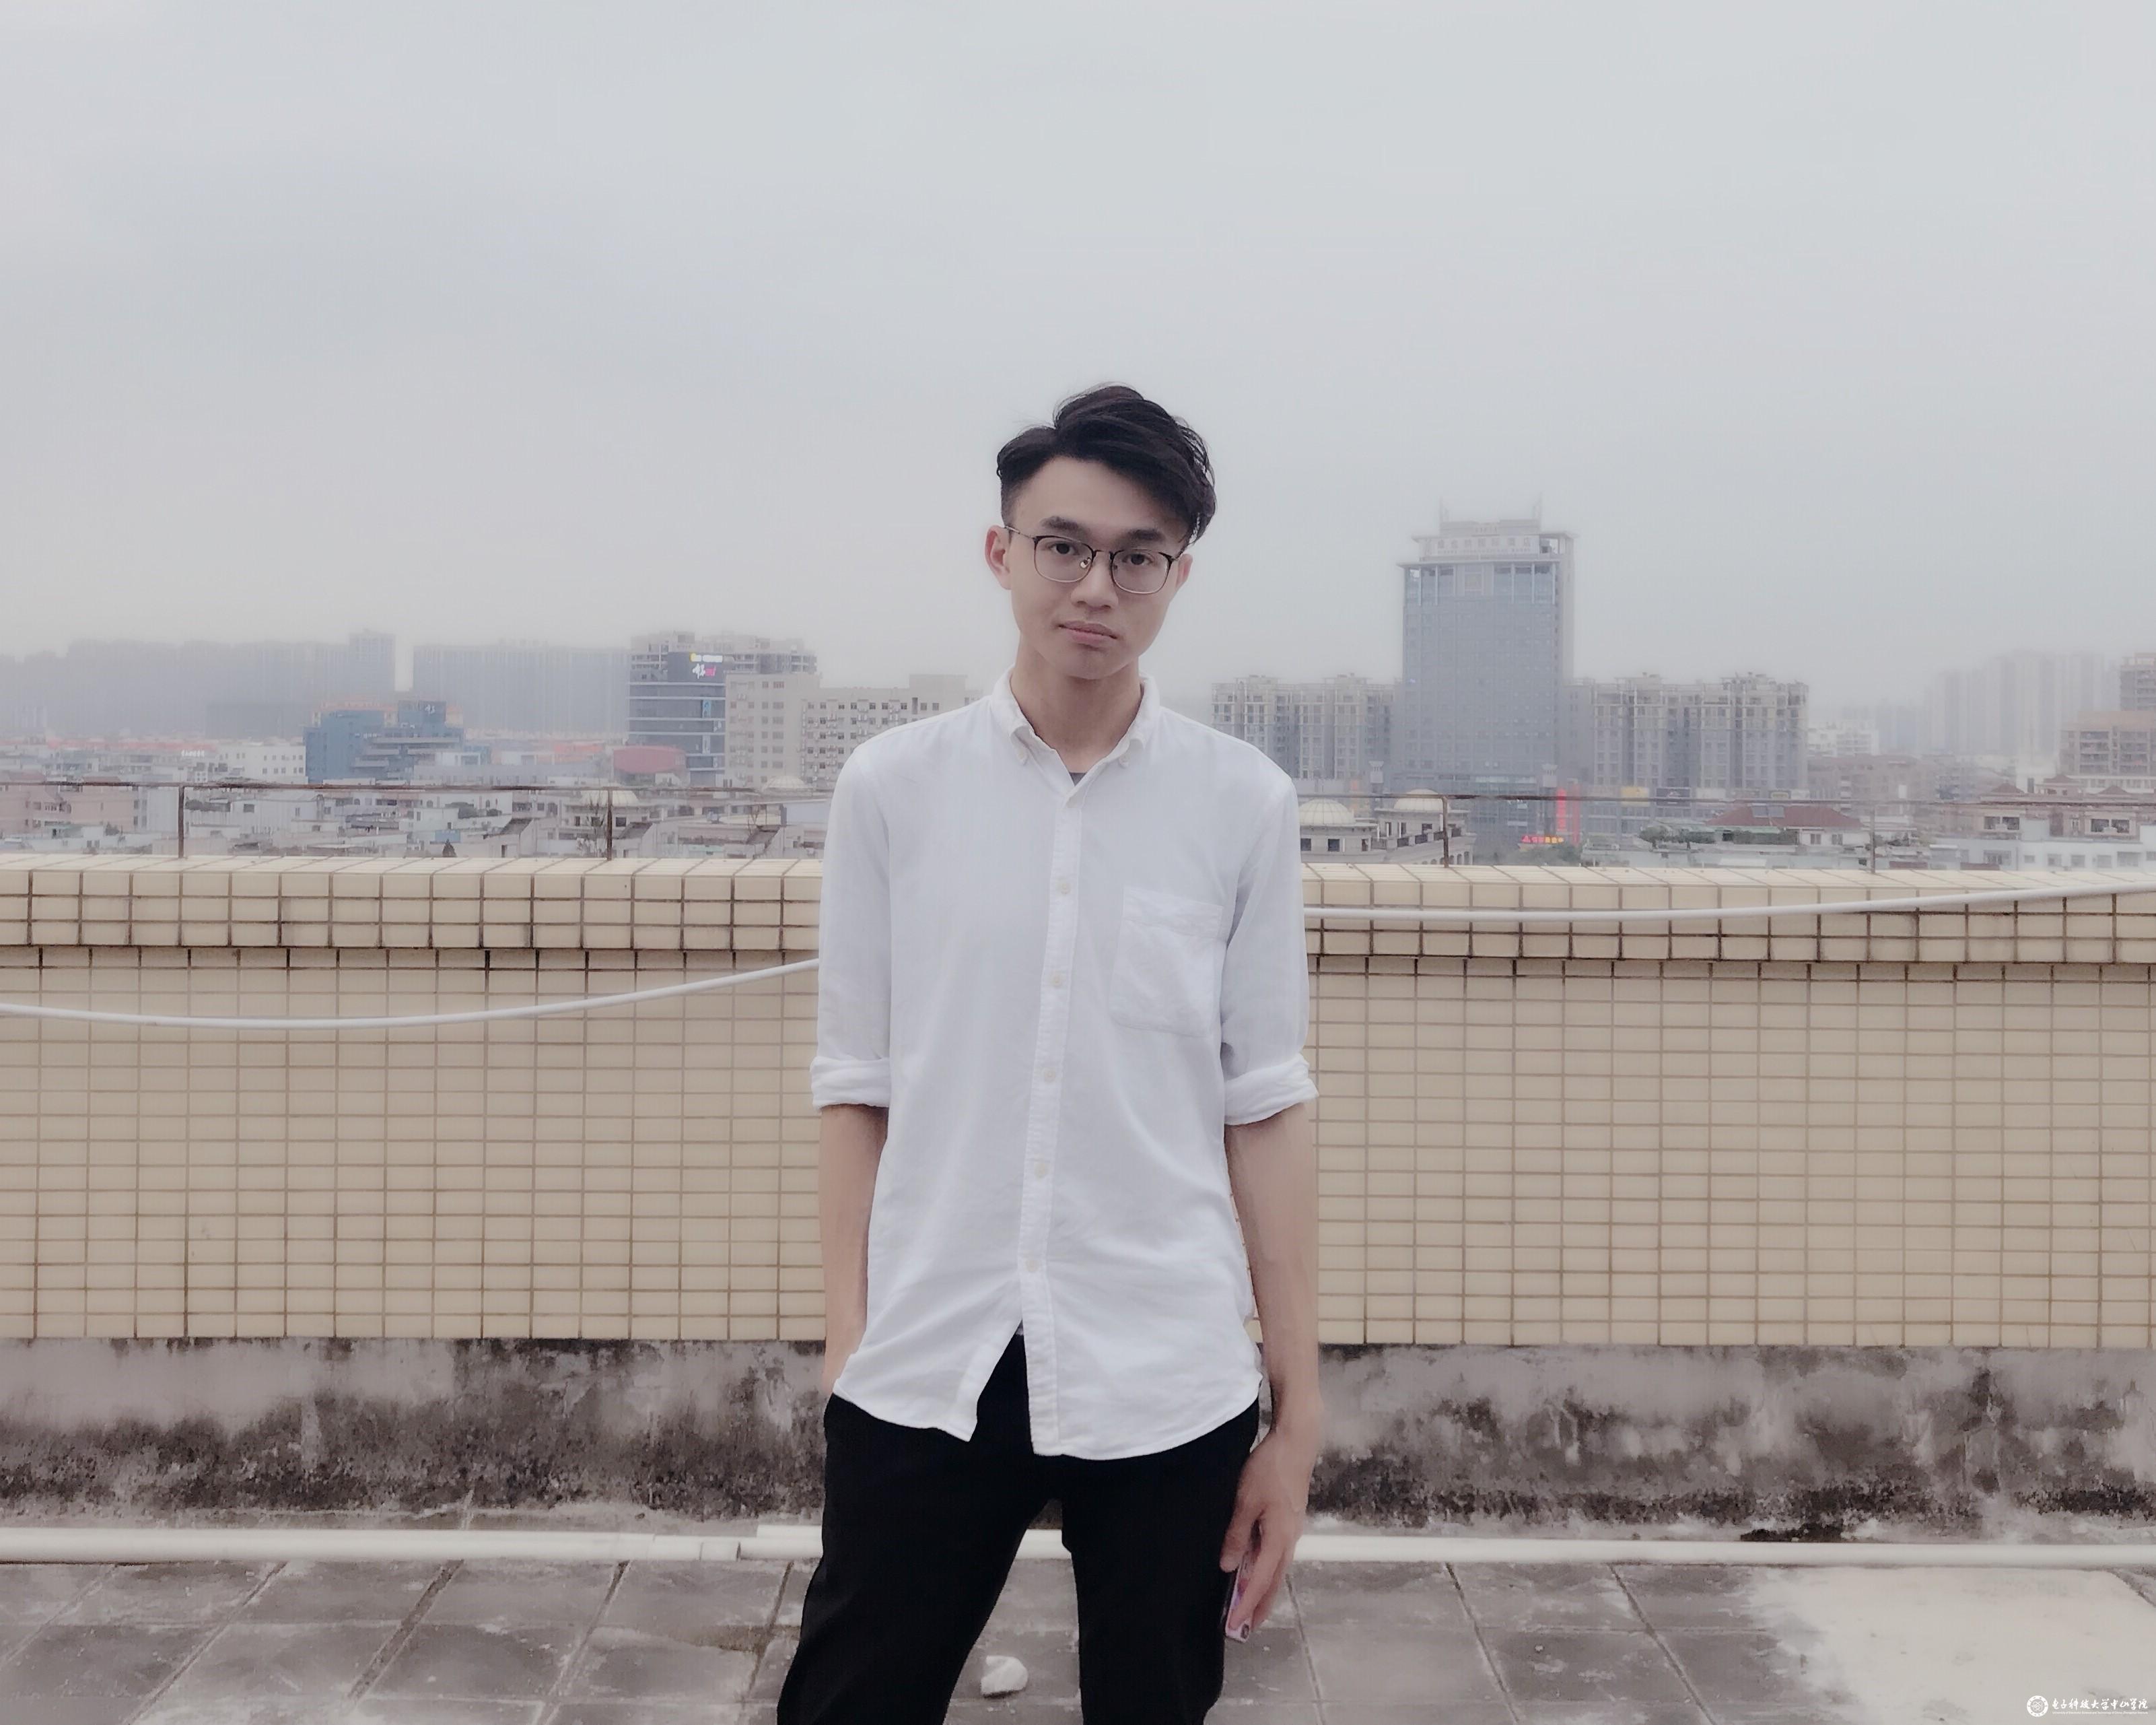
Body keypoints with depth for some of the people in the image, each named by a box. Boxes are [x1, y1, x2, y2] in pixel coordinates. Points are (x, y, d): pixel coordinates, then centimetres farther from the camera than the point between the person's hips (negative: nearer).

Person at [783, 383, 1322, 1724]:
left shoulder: (1243, 804, -1)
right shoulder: (893, 788, 1)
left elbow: (1266, 1109, 1)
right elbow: (857, 1092, 4)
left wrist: (1299, 1411, 2)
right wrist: (846, 1347, 3)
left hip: (1166, 1385, 0)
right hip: (924, 1373, 0)